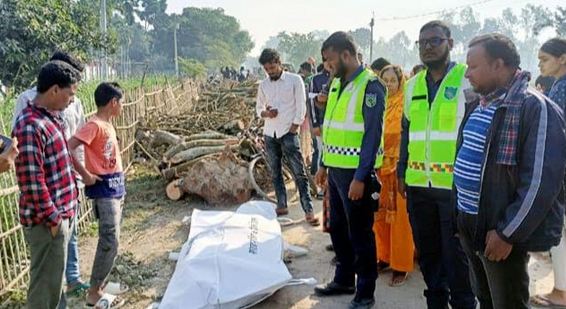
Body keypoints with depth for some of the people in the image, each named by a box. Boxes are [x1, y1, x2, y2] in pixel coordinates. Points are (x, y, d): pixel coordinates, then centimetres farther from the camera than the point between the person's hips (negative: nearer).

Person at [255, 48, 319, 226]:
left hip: (288, 133, -5)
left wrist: (293, 129, -10)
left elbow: (301, 107, -5)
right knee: (275, 172, 11)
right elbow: (258, 109, 14)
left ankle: (308, 210, -5)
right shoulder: (263, 85, 9)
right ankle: (282, 206, 22)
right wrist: (266, 113, -9)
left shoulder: (294, 80, -3)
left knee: (299, 173, -6)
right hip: (270, 134, 5)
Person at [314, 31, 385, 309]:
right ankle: (344, 280, 36)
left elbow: (372, 135, -17)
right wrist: (323, 164, 16)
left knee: (360, 233, 4)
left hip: (356, 172, -8)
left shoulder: (370, 85, -14)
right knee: (337, 227, 18)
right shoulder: (336, 83, 11)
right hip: (336, 169, 8)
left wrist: (360, 177, -19)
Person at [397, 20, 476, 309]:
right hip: (419, 185, 6)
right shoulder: (412, 85, 12)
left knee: (456, 255, 4)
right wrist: (401, 172, 16)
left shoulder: (469, 79, -5)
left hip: (456, 184, -5)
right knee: (427, 252, 16)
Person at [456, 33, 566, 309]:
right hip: (470, 225, 8)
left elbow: (541, 180, -21)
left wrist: (507, 233, -20)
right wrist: (460, 212, 14)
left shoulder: (535, 108, -16)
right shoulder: (476, 106, 9)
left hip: (501, 232, -8)